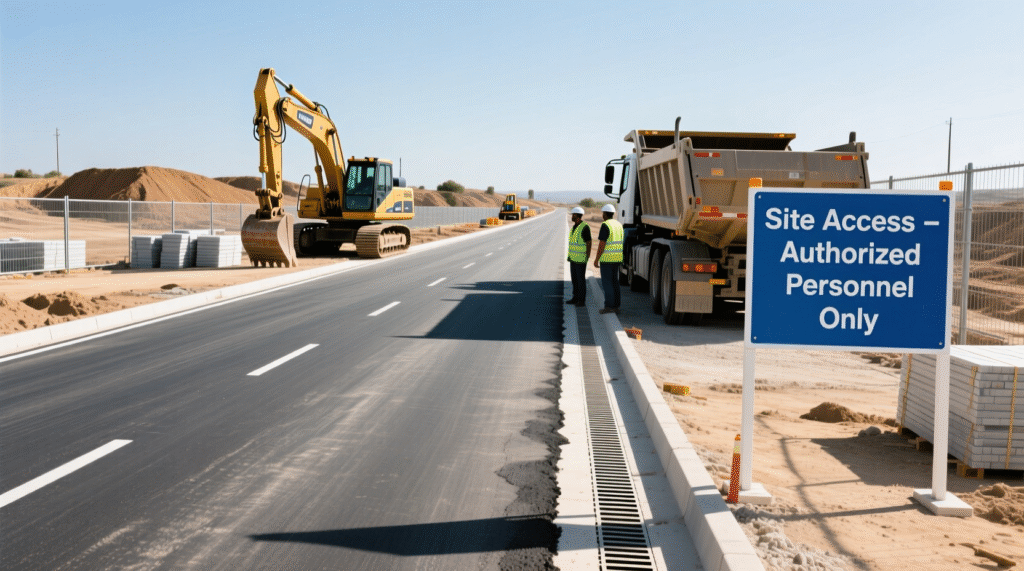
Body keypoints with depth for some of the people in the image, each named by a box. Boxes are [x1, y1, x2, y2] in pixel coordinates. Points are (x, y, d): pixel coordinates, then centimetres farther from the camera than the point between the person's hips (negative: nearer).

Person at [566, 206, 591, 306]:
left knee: (581, 279, -5)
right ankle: (576, 298, 20)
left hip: (581, 259, -9)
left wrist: (587, 257, -19)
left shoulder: (584, 227, -16)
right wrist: (570, 255, 19)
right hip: (573, 258, 9)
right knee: (574, 278, 12)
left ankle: (582, 300, 0)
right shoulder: (574, 227, 13)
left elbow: (589, 243, -16)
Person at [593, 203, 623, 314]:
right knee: (614, 282, 11)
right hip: (617, 258, 8)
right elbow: (621, 242, 15)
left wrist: (596, 259, -12)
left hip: (607, 258, -8)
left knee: (607, 282, -4)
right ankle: (615, 306, 12)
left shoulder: (605, 225, -13)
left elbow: (602, 244, -17)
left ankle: (609, 306, -5)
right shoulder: (619, 225, 12)